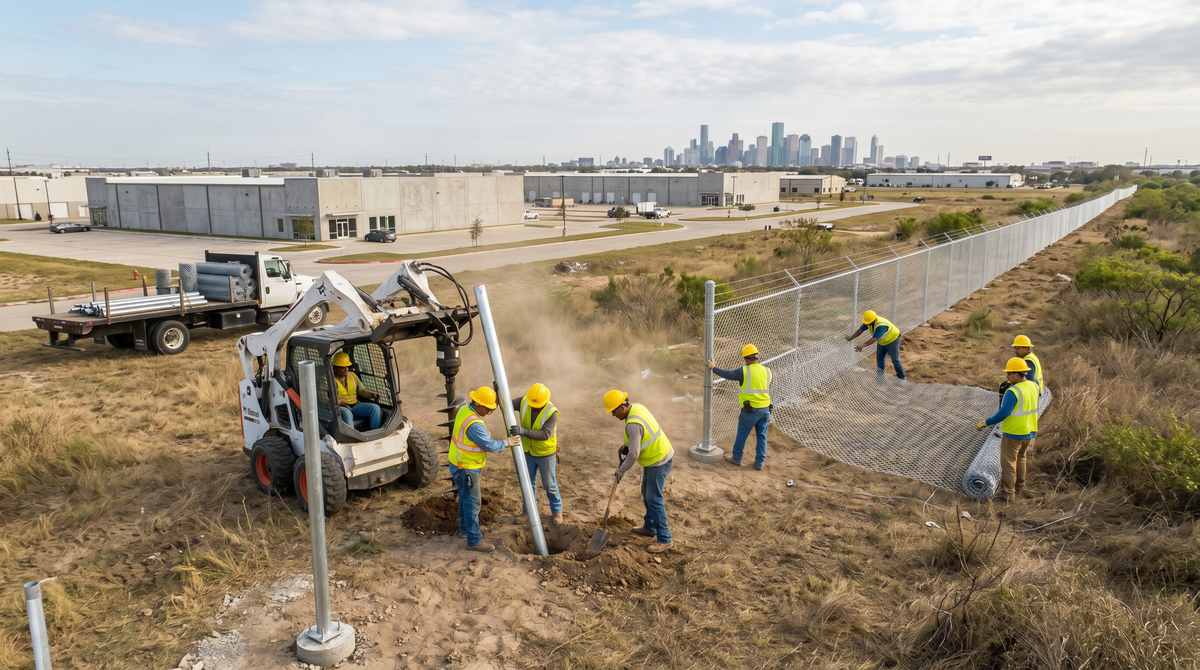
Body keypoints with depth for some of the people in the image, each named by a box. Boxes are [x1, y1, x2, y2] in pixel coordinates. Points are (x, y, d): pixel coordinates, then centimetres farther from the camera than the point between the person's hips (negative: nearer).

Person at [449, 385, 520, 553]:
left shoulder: (464, 409, -3)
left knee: (465, 498, 25)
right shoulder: (474, 424, -31)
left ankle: (465, 526, 42)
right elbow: (489, 445, -26)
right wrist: (507, 443, -11)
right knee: (472, 503, -2)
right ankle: (474, 540, 5)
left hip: (459, 463, 10)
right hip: (466, 469, -10)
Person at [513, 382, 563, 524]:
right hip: (528, 451, 4)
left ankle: (557, 511, 31)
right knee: (528, 484, 17)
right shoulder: (524, 401, -16)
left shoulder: (552, 413, -30)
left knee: (550, 485, 10)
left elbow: (545, 435, -39)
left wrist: (524, 432, -51)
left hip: (545, 454, -4)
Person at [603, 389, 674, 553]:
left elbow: (633, 454, -28)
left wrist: (620, 471, -15)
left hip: (658, 462, -10)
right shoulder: (637, 407, 0)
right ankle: (650, 528, 36)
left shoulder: (633, 424, -30)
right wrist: (626, 446, 8)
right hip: (656, 457, 10)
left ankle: (664, 539, 4)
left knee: (654, 500, -3)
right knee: (647, 494, 22)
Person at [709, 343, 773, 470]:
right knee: (761, 436, 12)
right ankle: (760, 462, 16)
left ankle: (736, 458, 26)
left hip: (750, 409, -5)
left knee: (741, 435, 12)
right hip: (765, 408, 5)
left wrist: (714, 368, 7)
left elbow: (727, 374, -7)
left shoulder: (744, 371, -14)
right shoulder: (766, 371, 2)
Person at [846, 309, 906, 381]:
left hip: (892, 340, -7)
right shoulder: (869, 321, -19)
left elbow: (874, 339, -51)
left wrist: (862, 346, -61)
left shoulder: (881, 325, -42)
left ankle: (901, 377, 18)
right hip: (882, 341, 7)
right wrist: (851, 337, -35)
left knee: (895, 360, 1)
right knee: (879, 358, 8)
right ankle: (880, 376, 23)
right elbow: (860, 330, -20)